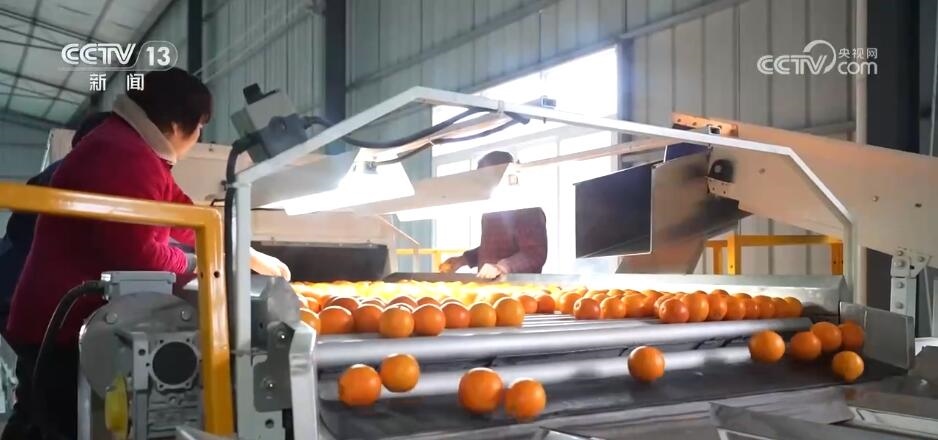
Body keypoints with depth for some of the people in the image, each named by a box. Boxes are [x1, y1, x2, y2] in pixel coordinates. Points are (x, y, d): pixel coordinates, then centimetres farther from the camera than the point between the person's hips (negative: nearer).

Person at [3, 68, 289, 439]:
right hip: (65, 329, -11)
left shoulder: (128, 148, 14)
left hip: (72, 321, 11)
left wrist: (250, 256, 19)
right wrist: (197, 266, -7)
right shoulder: (126, 158, -22)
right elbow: (137, 254, -27)